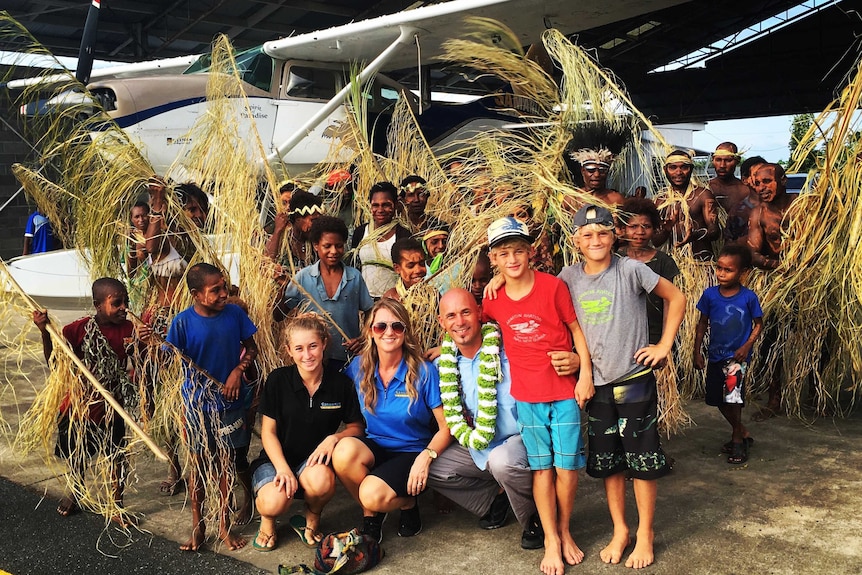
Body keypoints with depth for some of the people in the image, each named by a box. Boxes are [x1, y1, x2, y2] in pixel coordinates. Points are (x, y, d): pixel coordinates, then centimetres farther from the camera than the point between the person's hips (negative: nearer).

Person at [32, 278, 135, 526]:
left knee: (116, 458, 8)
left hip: (110, 408, 0)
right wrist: (44, 331, -26)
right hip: (80, 403, 0)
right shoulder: (80, 329, -15)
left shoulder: (129, 329, -10)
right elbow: (54, 361, -13)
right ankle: (76, 492, 48)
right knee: (76, 455, 21)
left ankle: (117, 507, 27)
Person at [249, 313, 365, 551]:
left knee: (321, 480, -36)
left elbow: (356, 427, 3)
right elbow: (268, 431, -4)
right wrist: (282, 469, -19)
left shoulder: (340, 383, -5)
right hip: (276, 459, -1)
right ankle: (267, 520, 8)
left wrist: (334, 438, -19)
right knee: (275, 502, -33)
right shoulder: (278, 380, -7)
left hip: (313, 460, 1)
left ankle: (312, 519, 1)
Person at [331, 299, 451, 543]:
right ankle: (370, 514, -3)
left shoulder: (424, 372, -11)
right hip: (374, 448, 4)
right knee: (344, 450, -31)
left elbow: (446, 427, -9)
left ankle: (407, 503, 7)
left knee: (372, 494, -31)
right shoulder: (359, 367, -1)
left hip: (411, 453, -3)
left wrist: (426, 455, -24)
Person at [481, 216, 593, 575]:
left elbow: (577, 330, -4)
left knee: (567, 466, 3)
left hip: (565, 390, -2)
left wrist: (585, 374, -8)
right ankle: (551, 539, 19)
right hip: (527, 394, 2)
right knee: (542, 467, 7)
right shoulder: (493, 299, 0)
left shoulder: (553, 286, -10)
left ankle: (565, 531, 25)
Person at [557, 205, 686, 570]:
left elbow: (676, 298, -2)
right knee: (607, 463, 13)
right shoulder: (569, 277, 0)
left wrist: (664, 346, -5)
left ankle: (645, 533, 21)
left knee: (641, 461, 5)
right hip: (598, 384, 4)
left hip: (635, 380, -3)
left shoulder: (630, 270, -10)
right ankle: (619, 530, 28)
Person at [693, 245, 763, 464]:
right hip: (715, 355, 4)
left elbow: (758, 324, 0)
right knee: (719, 400, 12)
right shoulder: (710, 294, -4)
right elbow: (702, 324, 5)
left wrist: (747, 345, -14)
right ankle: (743, 433, 35)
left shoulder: (748, 297, -11)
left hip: (737, 356, -4)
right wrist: (697, 351, 3)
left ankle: (737, 440, 11)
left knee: (733, 397, -13)